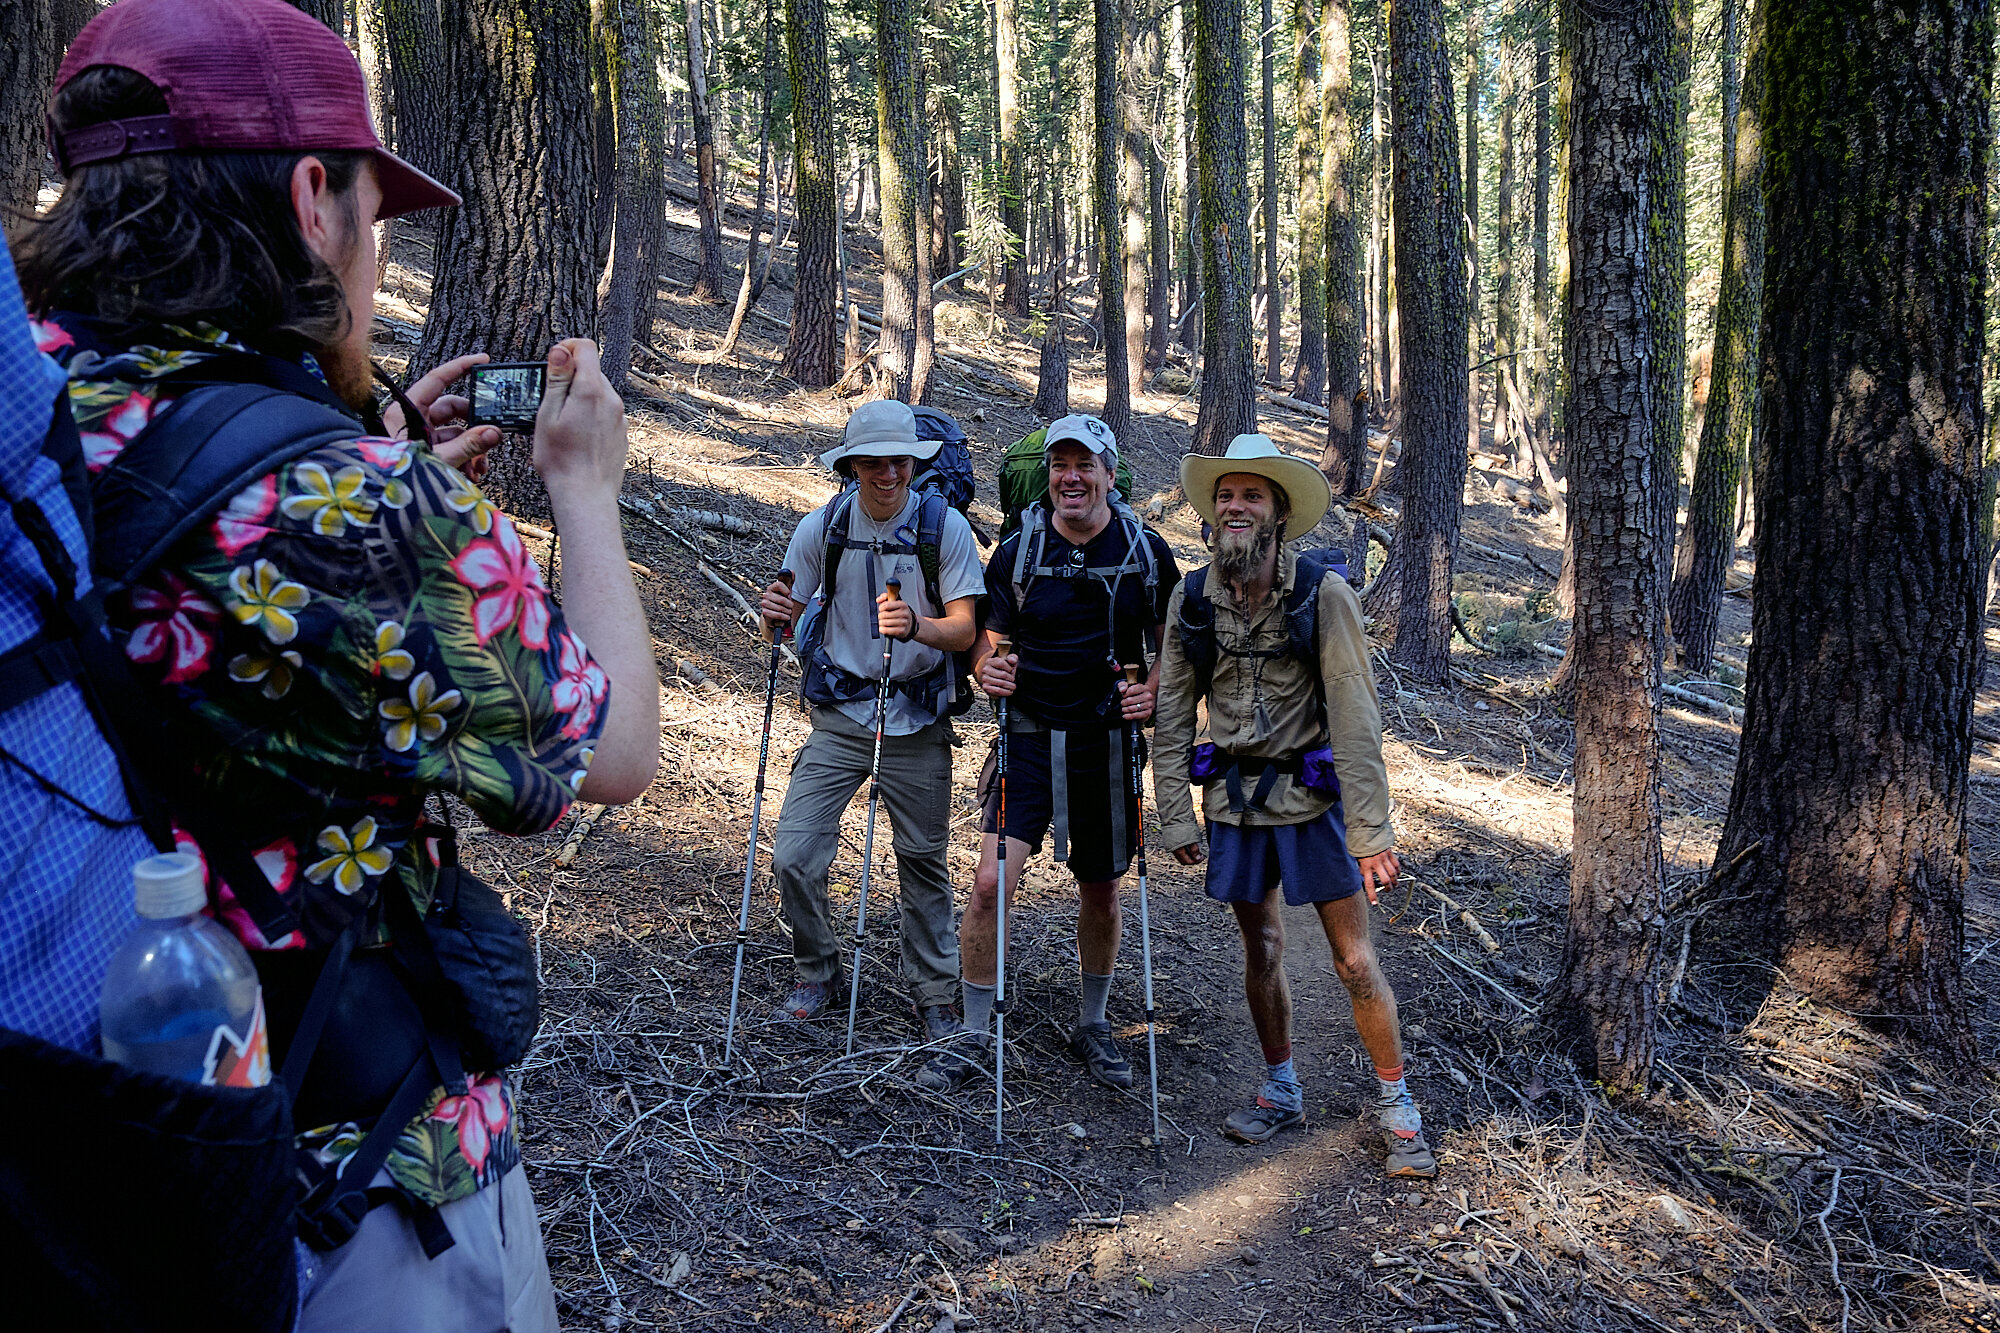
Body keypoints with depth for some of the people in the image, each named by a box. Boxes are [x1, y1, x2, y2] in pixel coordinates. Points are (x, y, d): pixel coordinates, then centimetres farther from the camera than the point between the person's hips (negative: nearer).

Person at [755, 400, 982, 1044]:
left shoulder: (944, 526, -8)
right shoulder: (821, 527, -3)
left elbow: (964, 630, -11)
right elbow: (787, 617, 4)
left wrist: (916, 626, -32)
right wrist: (778, 615, -20)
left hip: (917, 723, -1)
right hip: (839, 718, 1)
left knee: (924, 864, 8)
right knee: (793, 857, -6)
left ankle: (936, 997, 27)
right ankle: (820, 975, 18)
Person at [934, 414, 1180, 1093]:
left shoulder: (1147, 552, -1)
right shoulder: (1017, 550, -1)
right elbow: (988, 638, 6)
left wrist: (1155, 693, -11)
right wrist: (989, 669, -16)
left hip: (1108, 741, 1)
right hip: (1031, 736, -1)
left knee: (1100, 889, 12)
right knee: (992, 878, -12)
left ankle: (1092, 1024, 34)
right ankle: (973, 1033, 5)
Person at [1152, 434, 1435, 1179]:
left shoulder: (1323, 594, -12)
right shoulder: (1193, 600, -1)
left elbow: (1355, 716, -14)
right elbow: (1172, 713, 3)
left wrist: (1370, 830, -16)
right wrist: (1175, 815, 0)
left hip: (1311, 798, -3)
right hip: (1235, 800, 3)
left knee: (1356, 962, 1)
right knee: (1261, 952, 14)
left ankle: (1396, 1105, 18)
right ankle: (1282, 1091, 32)